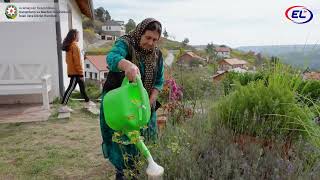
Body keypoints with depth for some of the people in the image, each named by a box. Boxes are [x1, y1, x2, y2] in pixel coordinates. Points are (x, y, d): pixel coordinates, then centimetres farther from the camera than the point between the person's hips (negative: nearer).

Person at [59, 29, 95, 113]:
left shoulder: (68, 46, 13)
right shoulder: (74, 46, -16)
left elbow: (69, 59, 15)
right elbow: (77, 61, -19)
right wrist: (81, 73, -15)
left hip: (72, 71, 10)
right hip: (75, 72, -10)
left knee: (82, 86, 17)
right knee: (71, 88, -6)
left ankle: (88, 102, 28)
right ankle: (63, 106, -2)